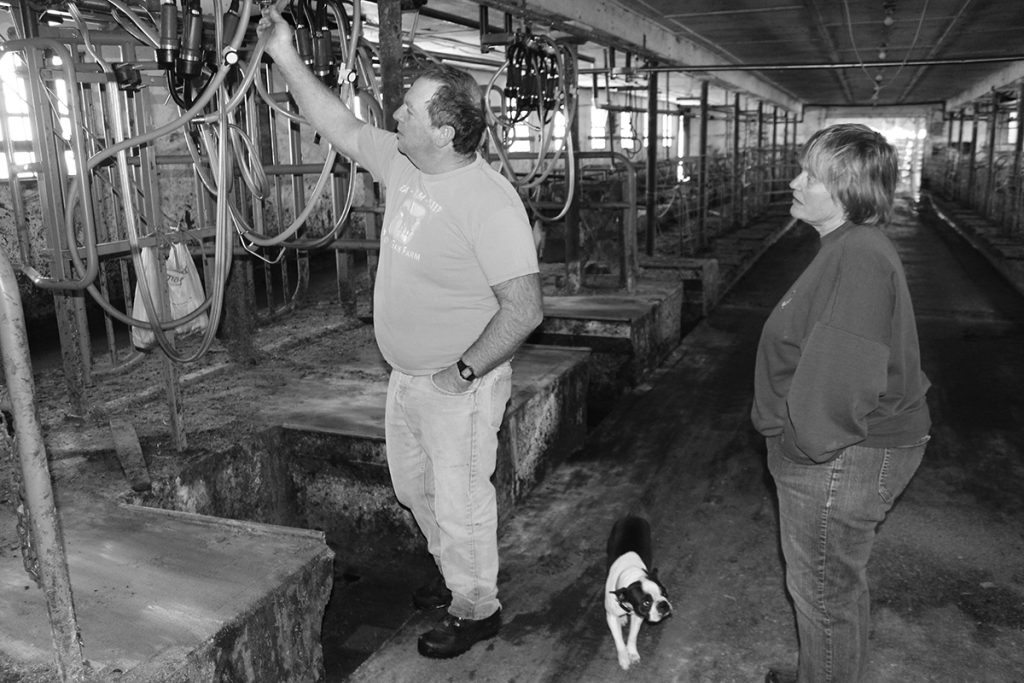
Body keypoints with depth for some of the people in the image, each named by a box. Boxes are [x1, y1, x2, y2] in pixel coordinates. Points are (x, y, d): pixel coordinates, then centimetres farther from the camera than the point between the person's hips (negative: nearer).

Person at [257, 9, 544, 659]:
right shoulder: (403, 163, -2)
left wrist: (463, 373, -23)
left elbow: (525, 307, -28)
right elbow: (343, 127, 13)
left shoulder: (489, 200, -26)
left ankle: (477, 609, 32)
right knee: (414, 486, 24)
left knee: (460, 504, 7)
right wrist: (288, 59, 9)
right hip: (408, 376, 9)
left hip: (461, 386, -9)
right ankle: (458, 576, 48)